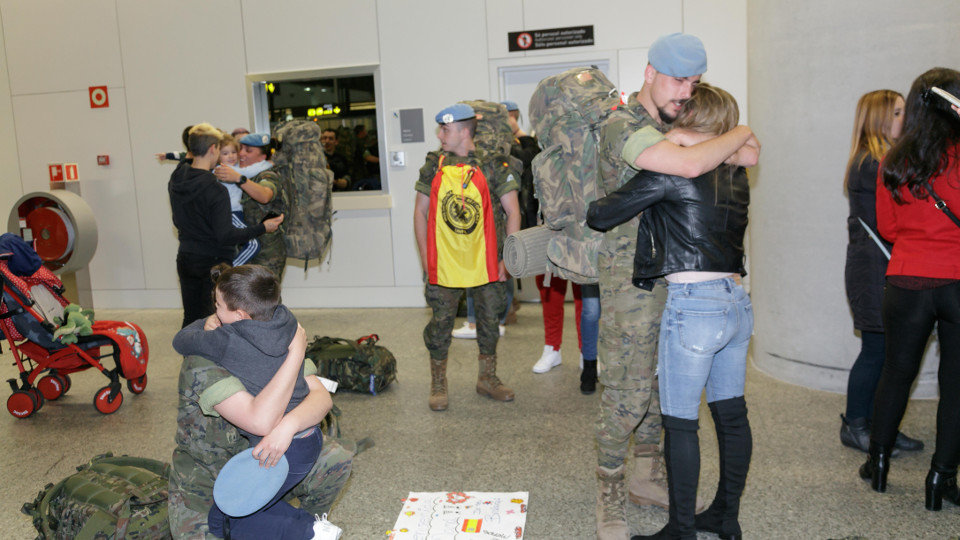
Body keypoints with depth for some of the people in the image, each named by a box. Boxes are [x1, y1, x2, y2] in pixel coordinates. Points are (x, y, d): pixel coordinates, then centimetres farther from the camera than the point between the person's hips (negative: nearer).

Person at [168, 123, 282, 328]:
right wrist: (262, 227, -19)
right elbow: (226, 236, -23)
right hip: (214, 262, -7)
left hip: (185, 259, 7)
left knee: (191, 318, 16)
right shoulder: (215, 190, -22)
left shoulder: (175, 180, 1)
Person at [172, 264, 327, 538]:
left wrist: (206, 324, 15)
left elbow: (180, 341, -4)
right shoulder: (288, 326, -3)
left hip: (281, 453, -8)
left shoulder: (228, 342, -21)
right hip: (310, 438, 8)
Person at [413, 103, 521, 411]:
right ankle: (438, 384, 22)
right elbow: (421, 212, 7)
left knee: (489, 320, 11)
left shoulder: (492, 165, -3)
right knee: (441, 322, 5)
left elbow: (512, 212, -1)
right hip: (444, 263, 1)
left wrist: (508, 257, -6)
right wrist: (425, 259, 1)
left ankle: (487, 379, 30)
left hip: (486, 263, 0)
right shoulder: (434, 165, 3)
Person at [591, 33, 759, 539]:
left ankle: (646, 476, 32)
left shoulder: (667, 127, 14)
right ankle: (609, 497, 12)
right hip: (630, 277, -8)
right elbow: (690, 164, -29)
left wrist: (687, 138, -12)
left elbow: (749, 156, 3)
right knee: (626, 391, -4)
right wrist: (738, 135, -10)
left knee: (660, 382, 15)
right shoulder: (623, 126, -12)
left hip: (672, 278, 8)